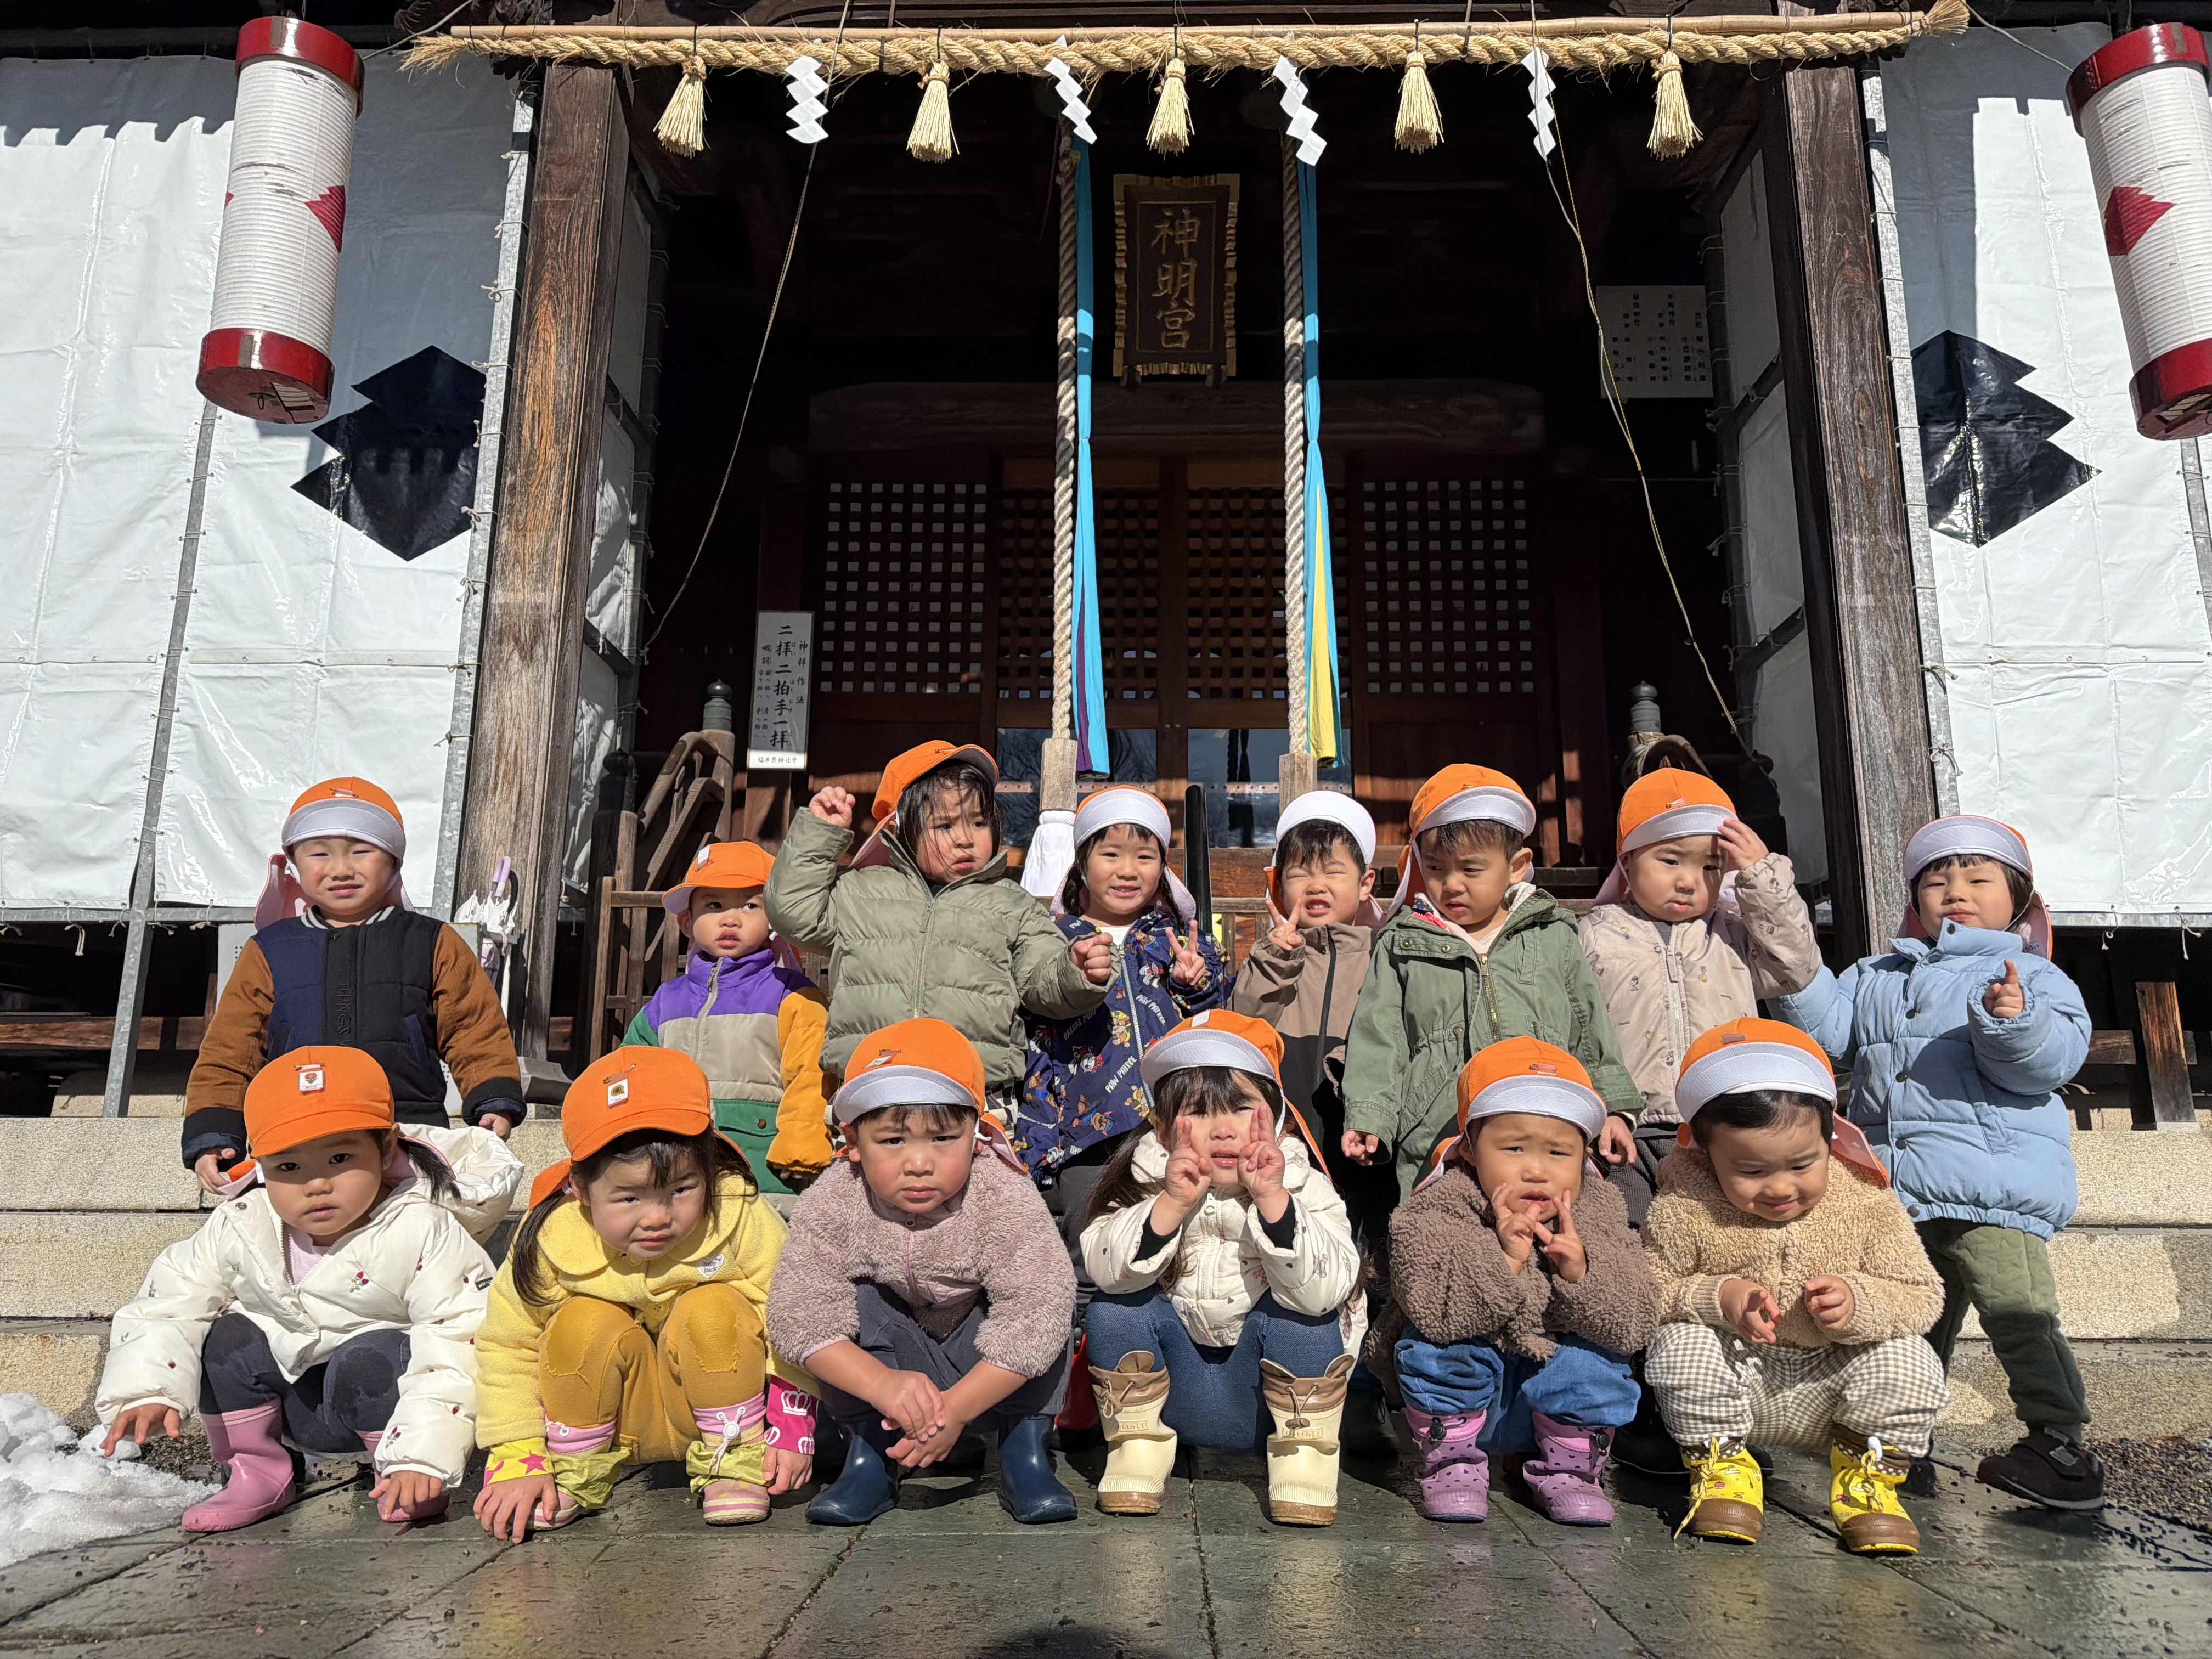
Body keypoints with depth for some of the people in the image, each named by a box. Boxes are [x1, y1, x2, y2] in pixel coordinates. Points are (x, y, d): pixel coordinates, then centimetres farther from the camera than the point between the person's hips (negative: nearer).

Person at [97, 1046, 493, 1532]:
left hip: (385, 1399, -5)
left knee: (369, 1358, -32)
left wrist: (422, 1459, -34)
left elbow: (461, 1344, -28)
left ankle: (407, 1484, -9)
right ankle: (257, 1475, 5)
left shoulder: (423, 1234, -25)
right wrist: (145, 1392, -16)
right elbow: (167, 1304, 1)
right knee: (227, 1339, -12)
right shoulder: (238, 1230, -9)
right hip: (297, 1410, 5)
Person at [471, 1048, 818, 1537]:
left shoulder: (741, 1218, -24)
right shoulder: (552, 1240, -21)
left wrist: (792, 1426, -19)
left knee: (712, 1311, -30)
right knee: (585, 1323, -27)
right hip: (621, 1417, 1)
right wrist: (517, 1461, -17)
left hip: (716, 1401, -1)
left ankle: (734, 1461, -7)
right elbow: (507, 1349, -11)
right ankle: (573, 1473, -3)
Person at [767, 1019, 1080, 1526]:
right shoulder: (830, 1204, -24)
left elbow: (1036, 1309, -36)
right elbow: (798, 1313, -28)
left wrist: (956, 1409, -39)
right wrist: (884, 1384, -42)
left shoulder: (1005, 1198, -29)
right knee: (857, 1307, -27)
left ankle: (1025, 1451, -13)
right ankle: (868, 1458, -12)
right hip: (893, 1354, 2)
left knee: (1045, 1295, -29)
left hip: (993, 1373, -1)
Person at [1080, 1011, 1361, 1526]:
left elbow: (1326, 1288, -31)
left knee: (1300, 1304, -27)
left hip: (1270, 1392, -1)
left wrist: (1272, 1200, -40)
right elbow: (1105, 1268, -25)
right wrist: (1173, 1204, -36)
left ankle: (1303, 1454, -9)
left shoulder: (1303, 1187, -13)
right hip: (1177, 1393, 2)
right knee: (1116, 1304, -21)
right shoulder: (1145, 1182, -9)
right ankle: (1135, 1445, -2)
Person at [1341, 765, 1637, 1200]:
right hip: (1434, 1147, -1)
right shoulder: (1401, 945, 11)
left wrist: (1612, 1112, 13)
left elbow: (1591, 1034, 18)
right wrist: (1368, 1120, -2)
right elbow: (1377, 1037, 7)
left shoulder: (1554, 938, 14)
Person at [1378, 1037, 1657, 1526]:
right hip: (1459, 1393, -2)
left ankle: (1569, 1466, 1)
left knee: (1595, 1359, -25)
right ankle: (1452, 1459, -4)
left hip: (1560, 1395, 2)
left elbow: (1636, 1323, -17)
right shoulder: (1439, 1210, -17)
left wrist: (1581, 1272, -33)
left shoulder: (1597, 1215, -7)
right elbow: (1429, 1307, -32)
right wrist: (1503, 1261, -40)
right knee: (1431, 1344, -28)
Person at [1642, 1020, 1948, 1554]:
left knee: (1909, 1362, -24)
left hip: (1829, 1388, 2)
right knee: (1680, 1345, -30)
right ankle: (1722, 1468, -3)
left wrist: (1859, 1303, -28)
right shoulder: (1684, 1210, -18)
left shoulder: (1868, 1204, -12)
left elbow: (1922, 1294, -6)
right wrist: (1717, 1296, -29)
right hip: (1731, 1381, -1)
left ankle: (1867, 1478, 5)